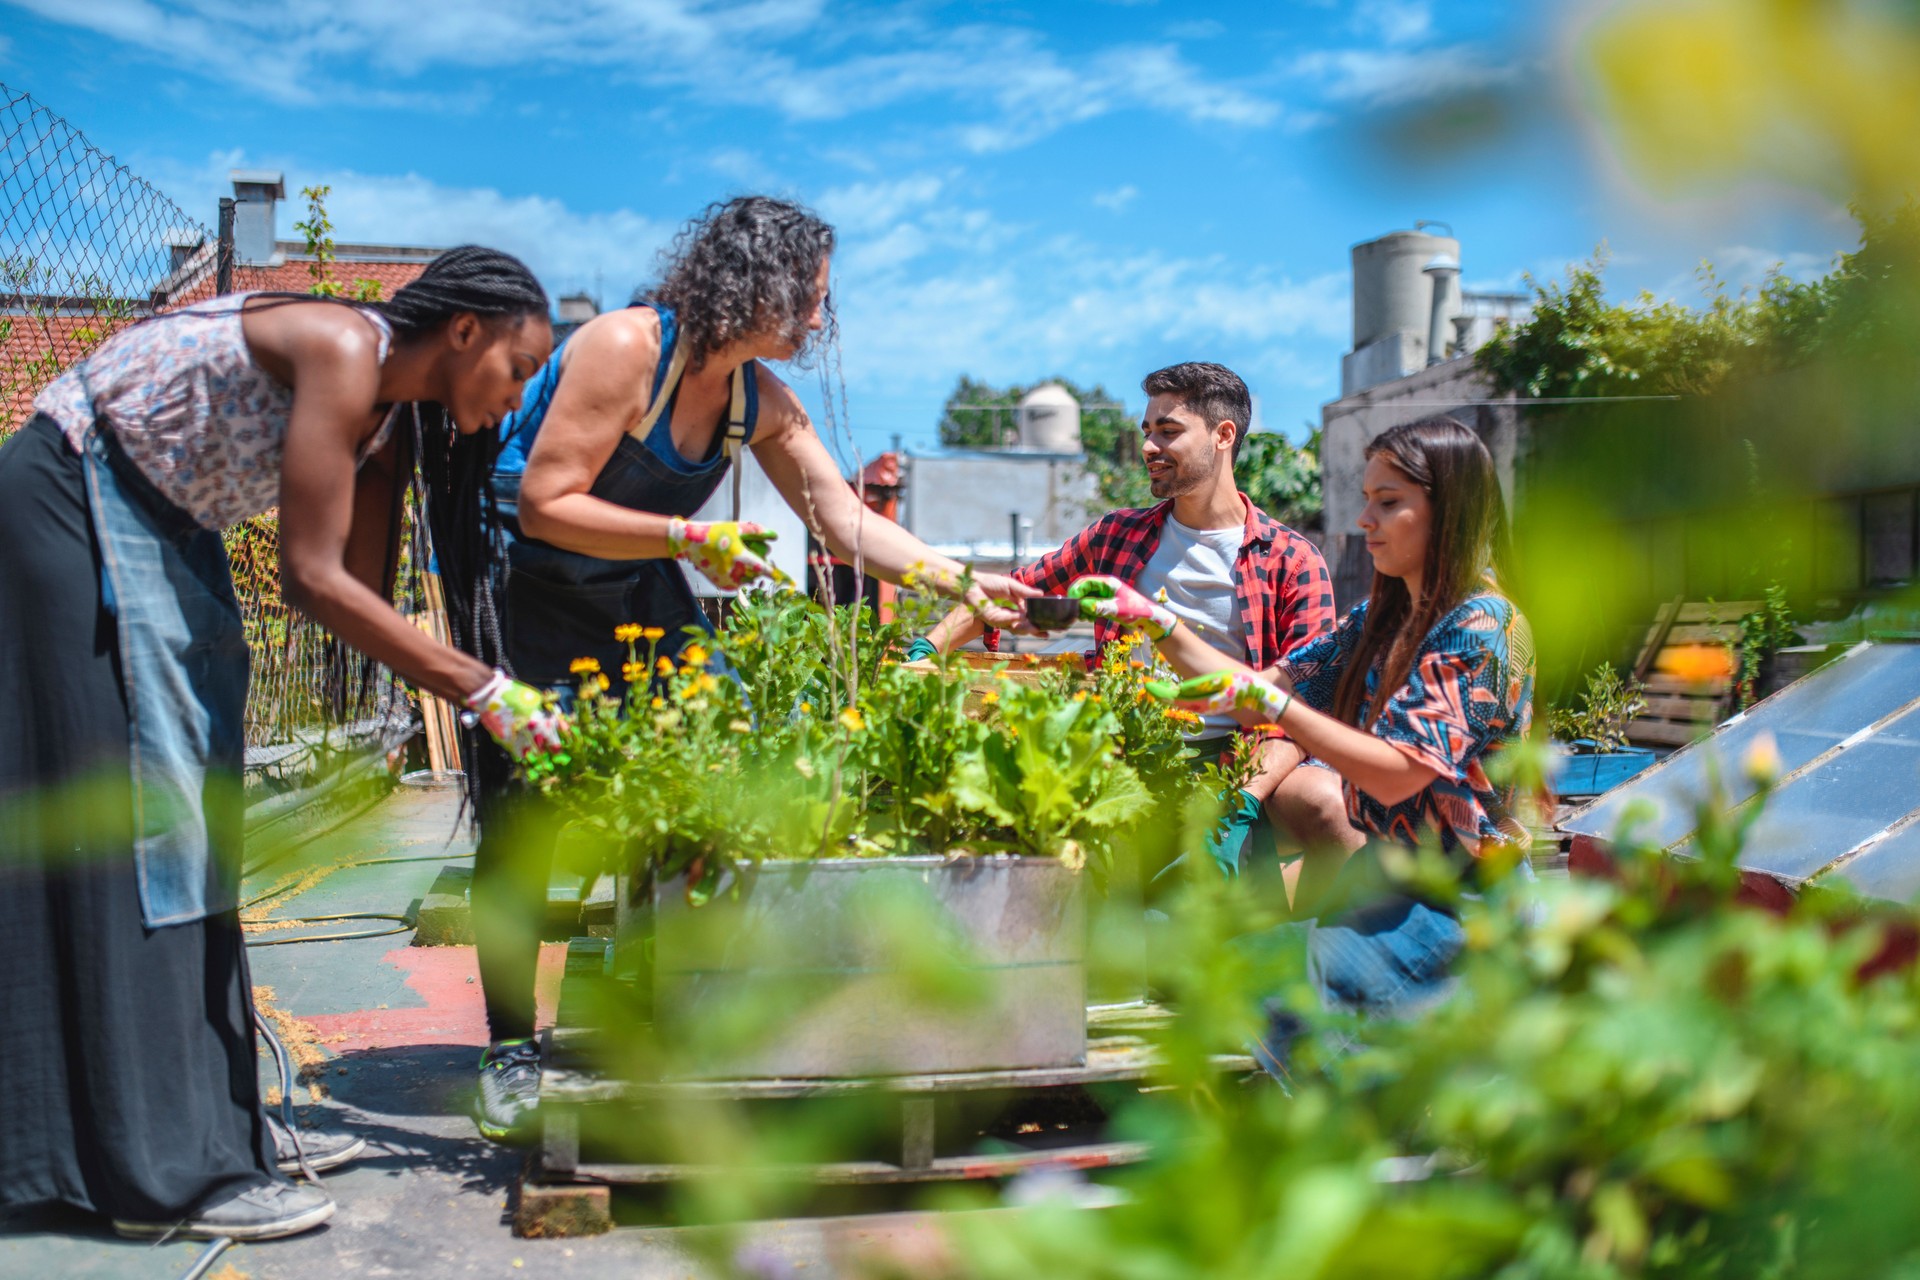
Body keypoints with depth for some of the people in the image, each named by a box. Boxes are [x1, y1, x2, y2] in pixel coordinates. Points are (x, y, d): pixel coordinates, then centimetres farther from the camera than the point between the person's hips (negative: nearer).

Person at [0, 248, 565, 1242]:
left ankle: (213, 1121, 15)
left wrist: (493, 701, -5)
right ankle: (164, 1170, -7)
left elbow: (367, 594, 2)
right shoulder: (343, 350, -22)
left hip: (161, 523, 10)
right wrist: (484, 688, -24)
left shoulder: (389, 418, 5)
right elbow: (312, 577, -26)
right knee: (133, 812, -11)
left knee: (199, 811, 8)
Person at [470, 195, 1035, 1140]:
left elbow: (848, 522, -1)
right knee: (522, 815, -8)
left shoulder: (760, 402, -2)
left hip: (641, 592, 7)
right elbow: (545, 504, -26)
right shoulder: (624, 348, -24)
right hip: (523, 589, -7)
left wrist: (963, 584, -9)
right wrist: (691, 539, -29)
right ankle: (509, 1053, 4)